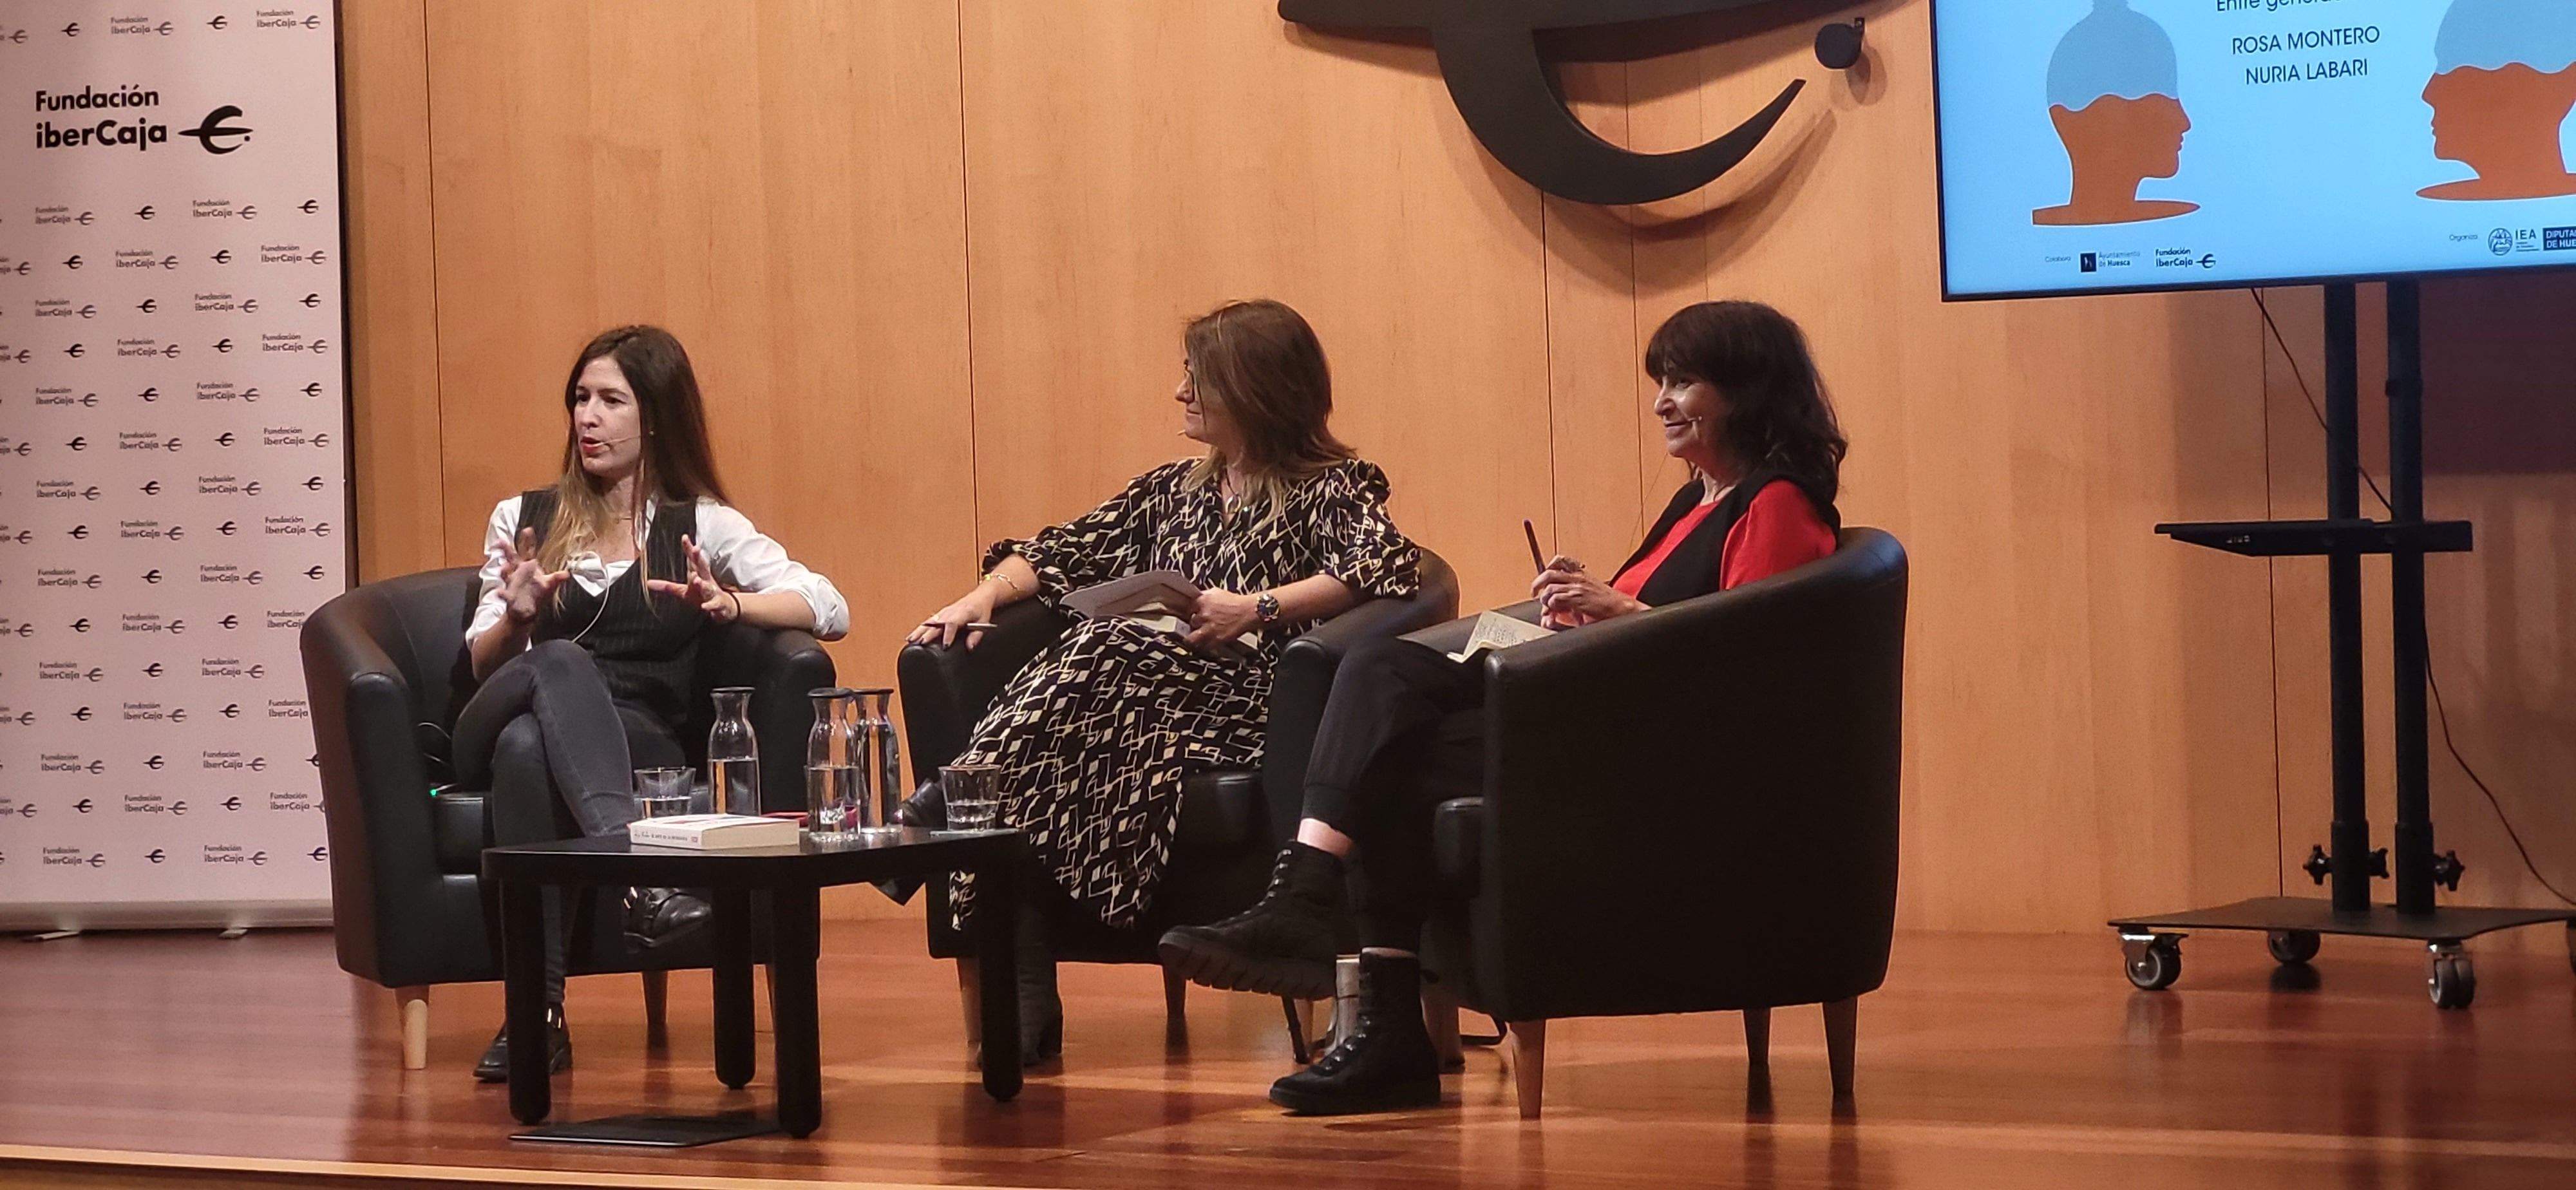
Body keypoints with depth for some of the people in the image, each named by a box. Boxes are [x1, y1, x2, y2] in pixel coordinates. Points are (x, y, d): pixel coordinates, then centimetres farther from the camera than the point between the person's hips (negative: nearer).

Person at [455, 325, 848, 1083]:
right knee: (561, 664, -36)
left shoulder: (702, 526, 15)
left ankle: (537, 1012, -47)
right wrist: (515, 618, -4)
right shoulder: (521, 520, 23)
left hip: (639, 747, -1)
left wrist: (728, 606, -15)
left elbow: (830, 610, 3)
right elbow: (481, 665, 19)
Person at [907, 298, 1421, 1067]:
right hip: (1141, 681, 5)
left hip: (1243, 699, -5)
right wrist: (983, 597, 7)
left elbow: (1389, 563, -12)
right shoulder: (1172, 492, 28)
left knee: (1107, 661, -32)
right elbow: (1064, 552, 26)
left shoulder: (1329, 489, 7)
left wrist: (1254, 609, -16)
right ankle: (1016, 990, -32)